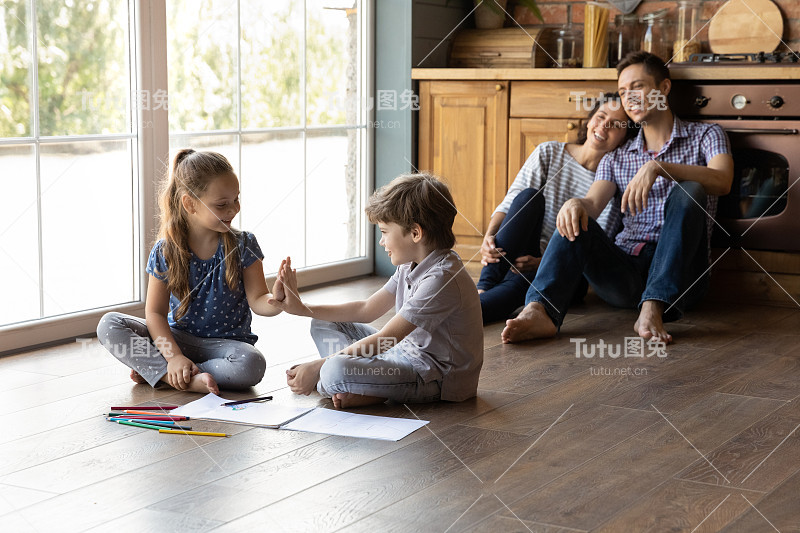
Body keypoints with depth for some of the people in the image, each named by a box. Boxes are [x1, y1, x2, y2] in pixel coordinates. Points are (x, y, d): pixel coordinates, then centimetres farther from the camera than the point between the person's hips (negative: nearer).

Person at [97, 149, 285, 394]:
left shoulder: (243, 245, -6)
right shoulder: (165, 252, -7)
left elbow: (257, 300, -9)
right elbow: (155, 312, -8)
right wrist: (173, 356, -23)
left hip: (225, 342, -1)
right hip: (177, 337, 1)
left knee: (251, 365, -36)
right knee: (109, 325, -18)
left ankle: (153, 371, -22)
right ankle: (183, 379, -32)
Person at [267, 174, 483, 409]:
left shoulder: (440, 279, -25)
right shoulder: (411, 266, 8)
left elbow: (383, 340, -25)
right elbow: (368, 310, 17)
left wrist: (318, 367, -20)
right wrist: (303, 309, 12)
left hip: (437, 377, -11)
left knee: (335, 371, -34)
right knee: (324, 325, 11)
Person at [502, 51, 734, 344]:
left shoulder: (705, 136, 11)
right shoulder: (616, 158, 22)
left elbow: (722, 181, -12)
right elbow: (593, 203, 3)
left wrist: (658, 167, -27)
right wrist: (577, 203, -24)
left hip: (678, 274, -3)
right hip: (625, 272, 3)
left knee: (688, 192, -27)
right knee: (576, 218, -20)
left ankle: (652, 309, -40)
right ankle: (539, 311, -43)